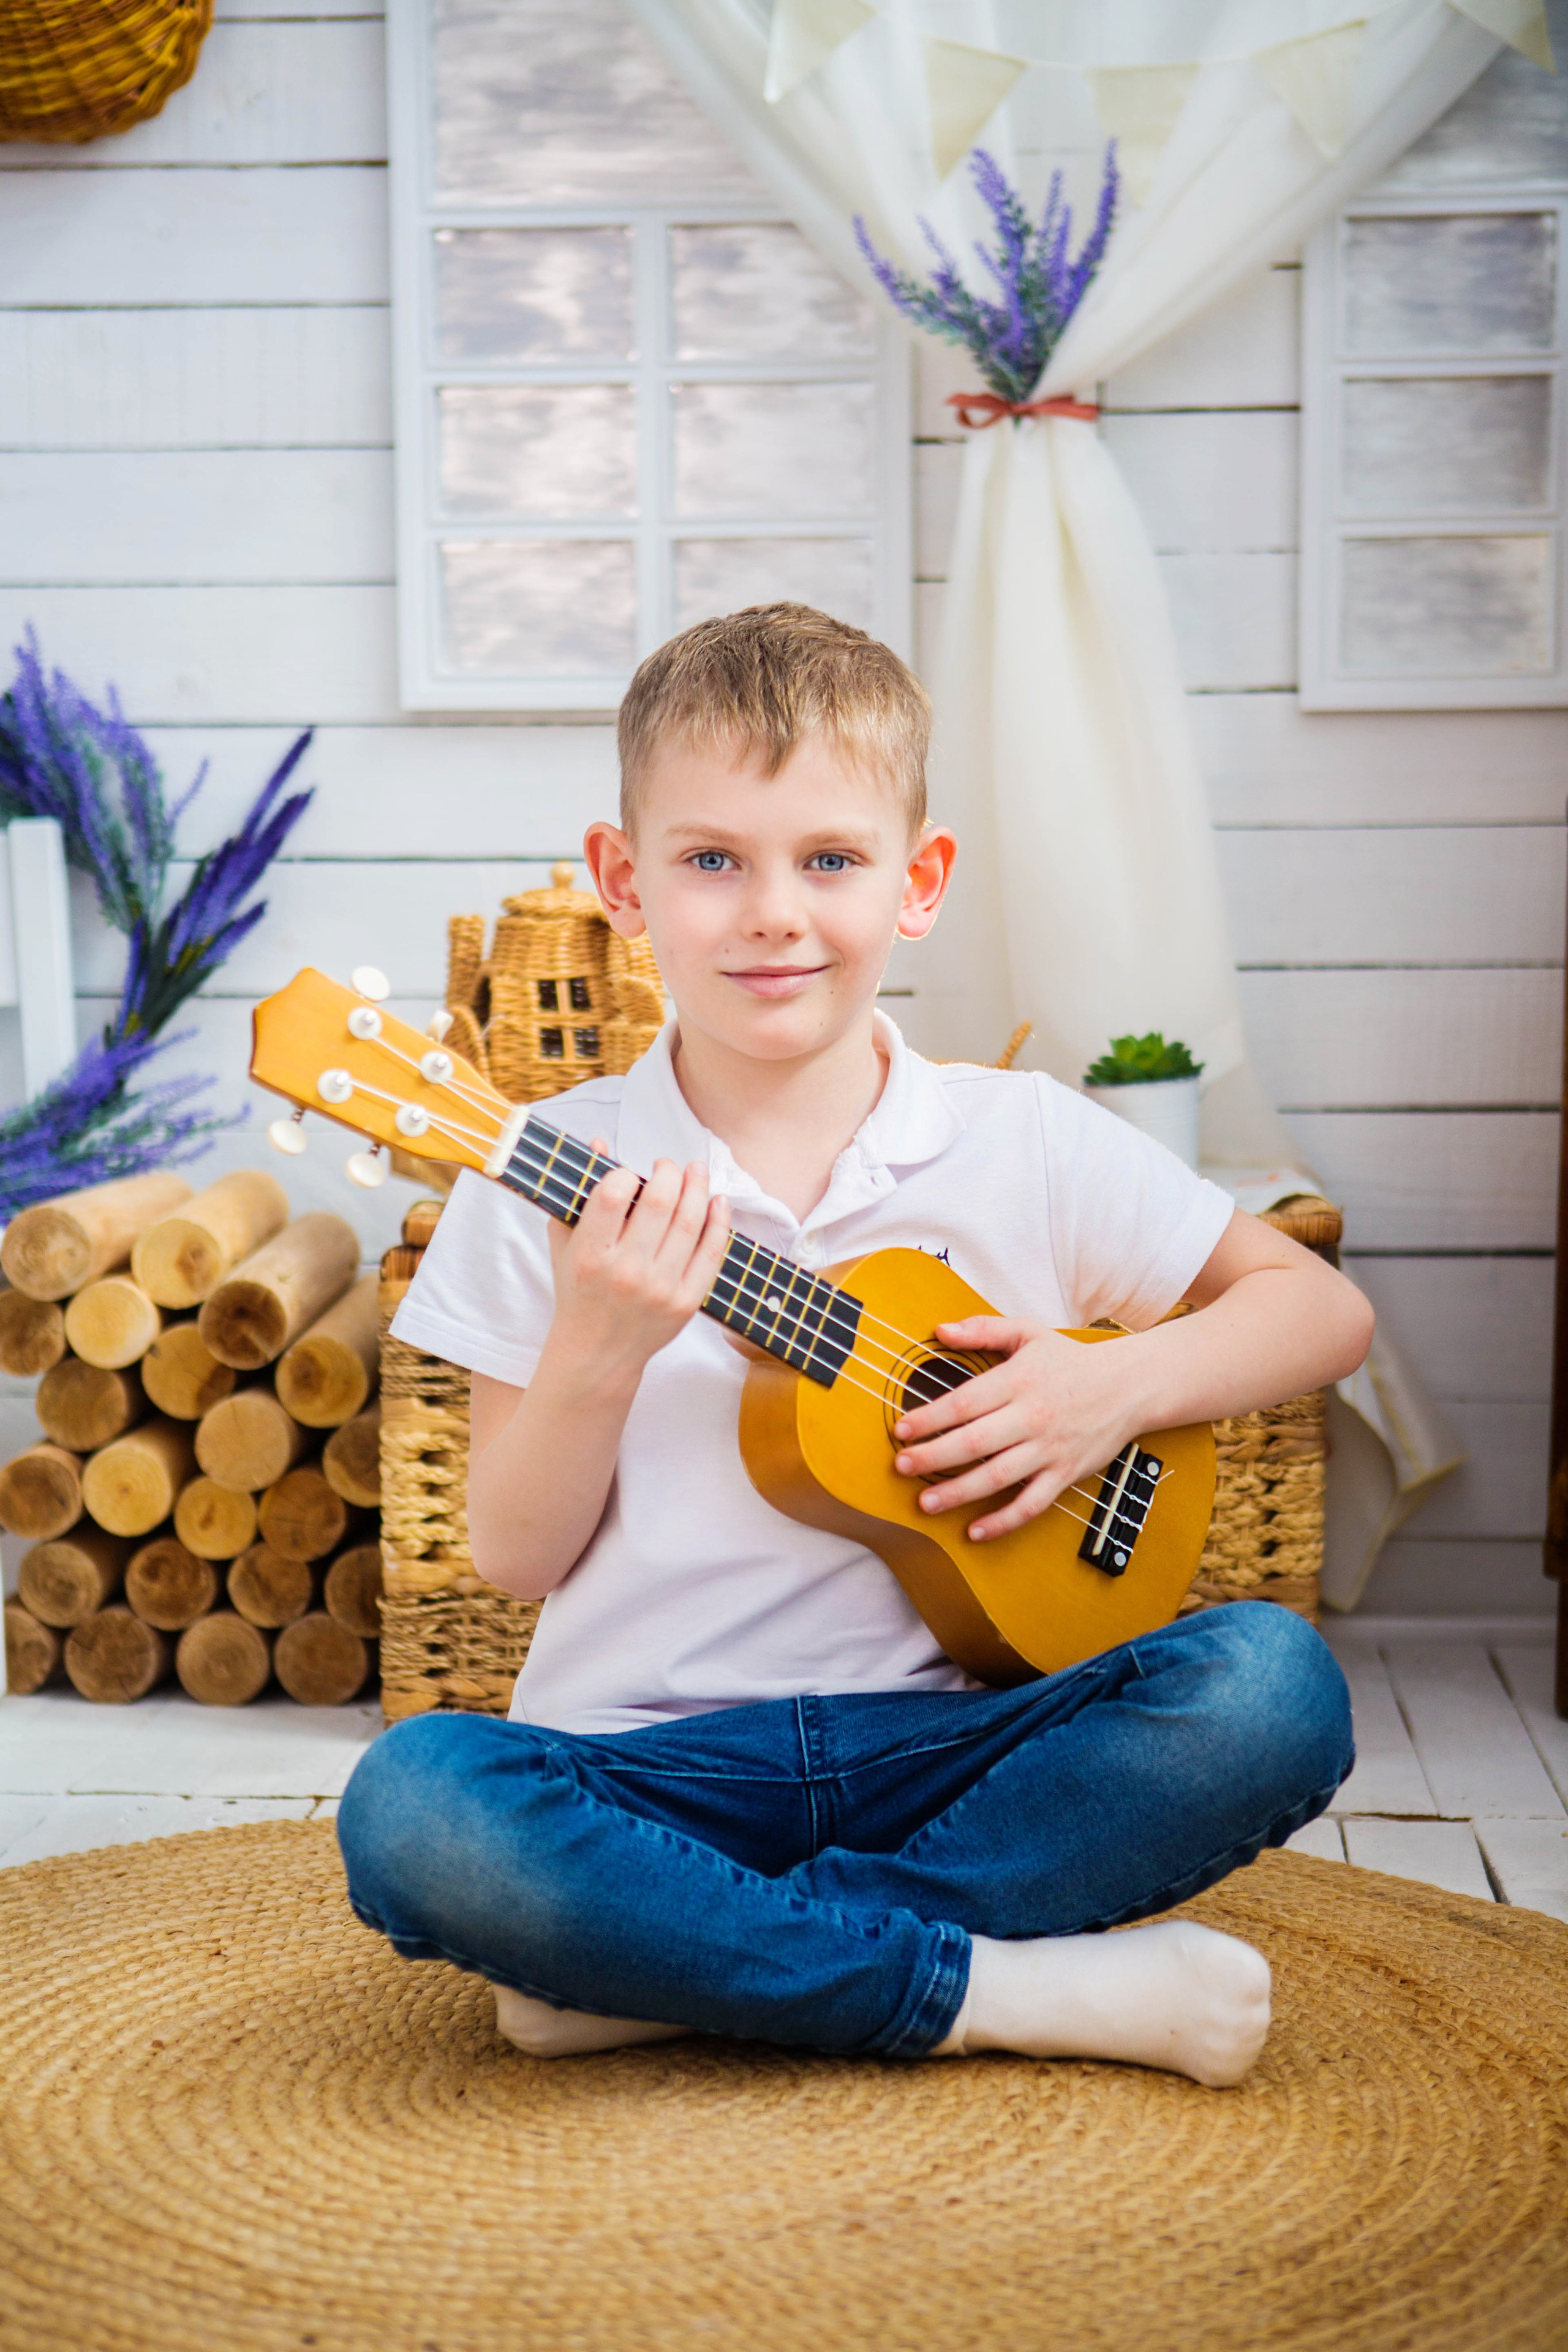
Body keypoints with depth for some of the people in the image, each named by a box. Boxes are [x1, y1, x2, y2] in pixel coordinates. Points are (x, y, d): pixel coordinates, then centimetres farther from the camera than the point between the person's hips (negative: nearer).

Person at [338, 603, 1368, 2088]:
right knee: (411, 1810, -32)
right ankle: (1022, 1990, -20)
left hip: (942, 1745, 2)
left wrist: (1121, 1383, -8)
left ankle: (656, 1973, -20)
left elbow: (1324, 1307, 10)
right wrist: (597, 1351, -17)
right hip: (653, 1761, -1)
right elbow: (516, 1560, 1)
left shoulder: (1029, 1146, 3)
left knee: (1274, 1689, -25)